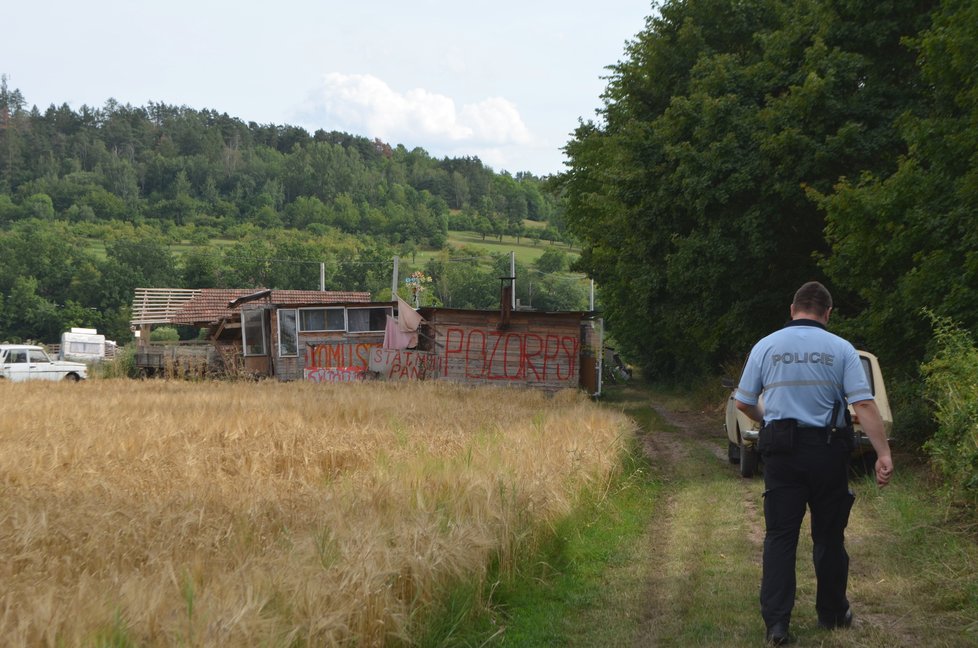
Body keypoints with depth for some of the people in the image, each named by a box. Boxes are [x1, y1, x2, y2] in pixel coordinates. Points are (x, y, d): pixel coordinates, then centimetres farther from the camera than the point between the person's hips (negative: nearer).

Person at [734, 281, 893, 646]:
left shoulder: (766, 347, 2)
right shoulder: (840, 349, -2)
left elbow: (743, 403, 7)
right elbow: (864, 404, -10)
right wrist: (884, 453, -11)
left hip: (781, 450, 0)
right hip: (827, 450, 0)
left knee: (780, 536, 2)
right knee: (829, 534, 13)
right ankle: (832, 613, 25)